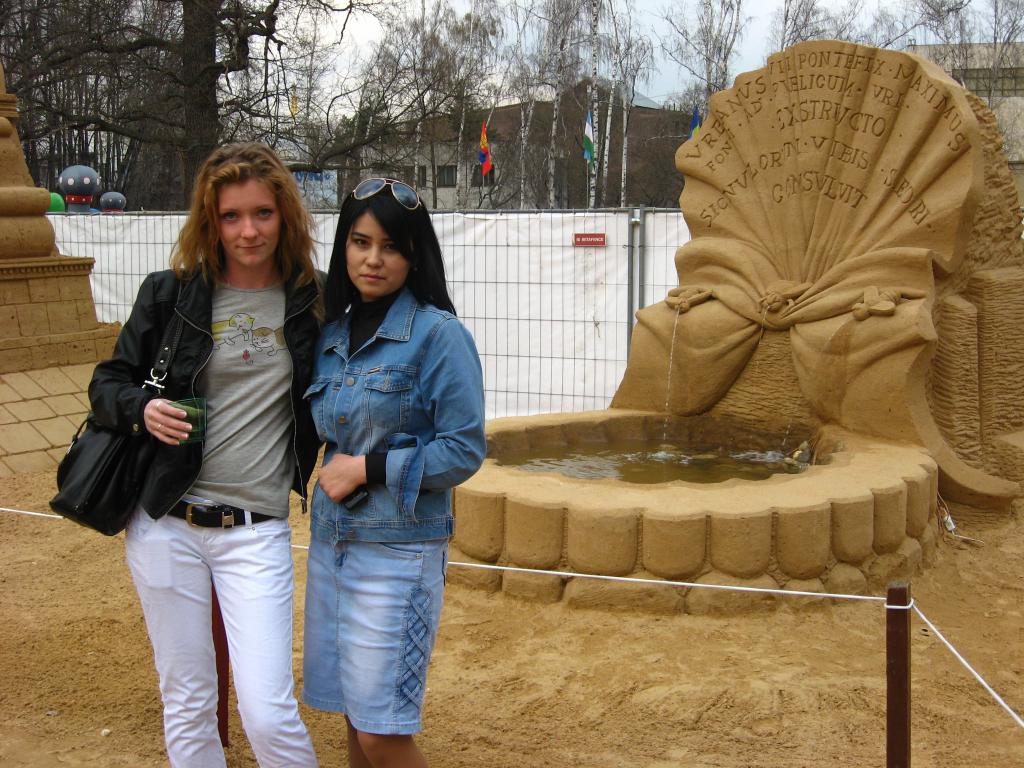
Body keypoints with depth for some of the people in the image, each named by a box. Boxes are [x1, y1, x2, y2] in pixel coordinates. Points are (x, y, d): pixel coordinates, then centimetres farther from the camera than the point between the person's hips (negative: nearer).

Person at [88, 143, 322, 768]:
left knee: (268, 715, -9)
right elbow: (108, 382, 9)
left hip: (256, 531, -1)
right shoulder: (171, 294, 0)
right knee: (187, 705, 11)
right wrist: (142, 409, -13)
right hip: (166, 523, 1)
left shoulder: (314, 300, 0)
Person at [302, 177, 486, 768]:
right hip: (331, 541, 6)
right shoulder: (333, 335, 9)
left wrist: (368, 469, -13)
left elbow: (464, 451, -12)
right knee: (355, 718, 13)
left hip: (398, 549, -6)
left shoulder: (438, 335, -10)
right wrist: (335, 471, 6)